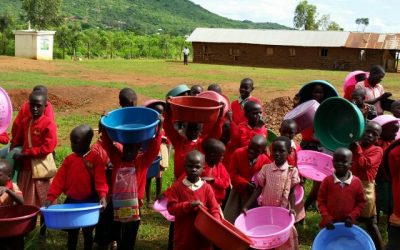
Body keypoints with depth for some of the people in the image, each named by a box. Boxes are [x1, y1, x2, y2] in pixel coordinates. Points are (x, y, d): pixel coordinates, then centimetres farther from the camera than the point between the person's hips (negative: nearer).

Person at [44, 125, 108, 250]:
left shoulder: (95, 159, -9)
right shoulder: (69, 160, 2)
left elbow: (100, 180, -16)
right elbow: (59, 180, -1)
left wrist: (102, 196, -31)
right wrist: (51, 197, -10)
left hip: (89, 202, -3)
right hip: (71, 201, 3)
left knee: (87, 232, 10)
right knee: (72, 232, 12)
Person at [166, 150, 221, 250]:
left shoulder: (207, 188, -4)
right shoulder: (177, 187, -6)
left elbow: (214, 208, -4)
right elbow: (171, 207, -11)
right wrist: (188, 205, -26)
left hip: (202, 235, 1)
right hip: (183, 235, 0)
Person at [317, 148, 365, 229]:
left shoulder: (356, 182, -4)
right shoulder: (327, 180, -5)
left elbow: (361, 202, 2)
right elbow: (321, 201, -3)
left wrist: (352, 216, -11)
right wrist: (326, 218, -13)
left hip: (347, 223, 1)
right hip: (330, 223, 0)